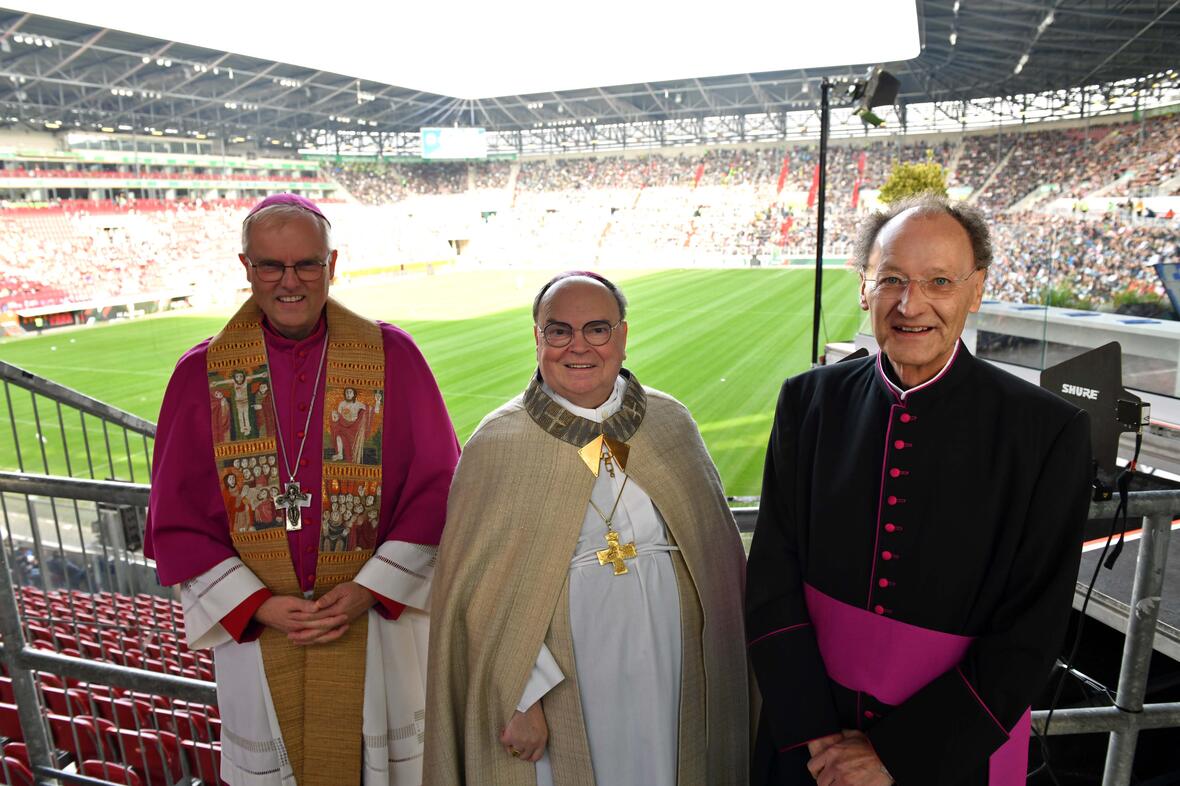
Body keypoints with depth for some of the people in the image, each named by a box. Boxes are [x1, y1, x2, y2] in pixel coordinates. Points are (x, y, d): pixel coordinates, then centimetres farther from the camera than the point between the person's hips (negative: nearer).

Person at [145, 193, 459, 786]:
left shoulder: (391, 355, -6)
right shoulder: (203, 373, -3)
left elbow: (437, 486, -5)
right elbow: (176, 518, 0)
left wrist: (371, 589, -12)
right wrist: (259, 605, -9)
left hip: (378, 619, -1)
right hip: (255, 627, 1)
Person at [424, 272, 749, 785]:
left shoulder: (671, 423, -1)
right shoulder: (496, 444, -9)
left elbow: (718, 552, 4)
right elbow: (482, 591, -10)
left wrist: (721, 667, 3)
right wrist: (520, 696, -15)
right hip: (559, 691, -2)